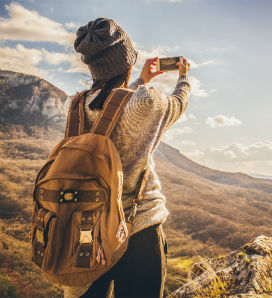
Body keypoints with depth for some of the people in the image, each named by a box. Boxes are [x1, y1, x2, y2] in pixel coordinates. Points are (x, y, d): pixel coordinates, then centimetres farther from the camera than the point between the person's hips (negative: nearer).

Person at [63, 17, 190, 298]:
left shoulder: (80, 105, -2)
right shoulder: (147, 103, -16)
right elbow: (179, 104, 8)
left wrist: (141, 81, 34)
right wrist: (183, 76, 29)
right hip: (138, 227, -4)